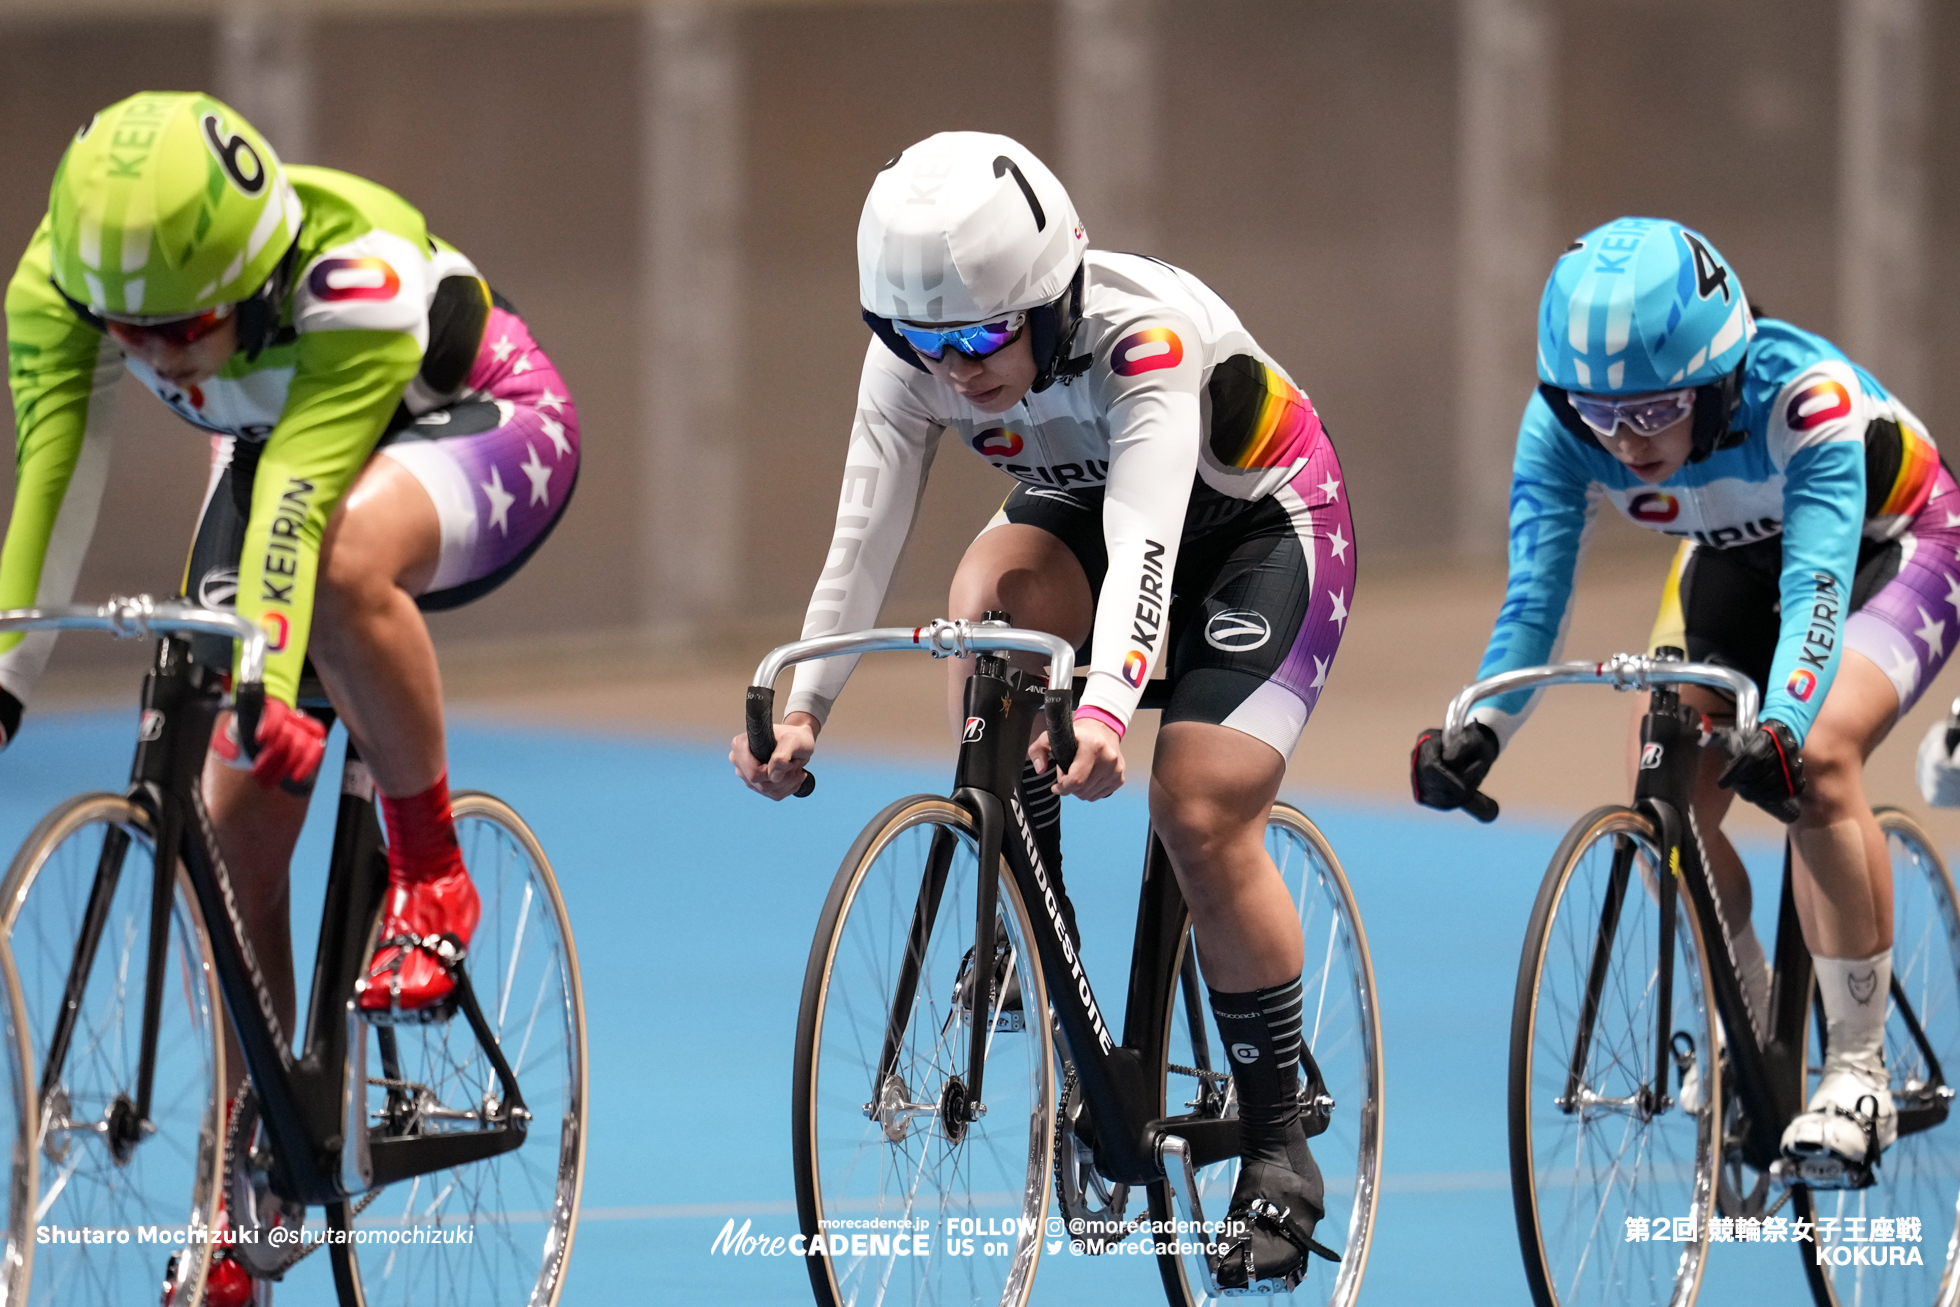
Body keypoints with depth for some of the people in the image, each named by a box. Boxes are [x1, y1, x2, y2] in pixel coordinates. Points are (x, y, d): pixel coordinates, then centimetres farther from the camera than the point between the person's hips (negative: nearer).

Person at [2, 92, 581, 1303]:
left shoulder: (355, 273, -41)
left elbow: (301, 505, -48)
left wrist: (267, 682, -60)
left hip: (480, 429, -5)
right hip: (275, 446, 5)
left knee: (343, 559, -41)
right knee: (236, 821, -6)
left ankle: (431, 873, -17)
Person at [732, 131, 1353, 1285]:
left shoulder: (1144, 336, -38)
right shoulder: (912, 363, -22)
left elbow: (1144, 538, -50)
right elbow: (863, 539, -27)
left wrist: (1108, 707, -66)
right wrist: (802, 708, -42)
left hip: (1263, 526, -4)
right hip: (1080, 511, 4)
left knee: (1202, 815, -20)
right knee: (991, 594, -30)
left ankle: (1281, 1147, -5)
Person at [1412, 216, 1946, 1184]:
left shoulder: (1805, 397, -40)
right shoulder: (1562, 423, -27)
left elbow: (1817, 589, -49)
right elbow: (1534, 593, -30)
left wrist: (1782, 727, -66)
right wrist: (1480, 731, -47)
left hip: (1890, 549, -5)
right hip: (1736, 558, 5)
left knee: (1820, 759, -29)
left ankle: (1858, 1071, -20)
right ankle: (1747, 1036, 12)